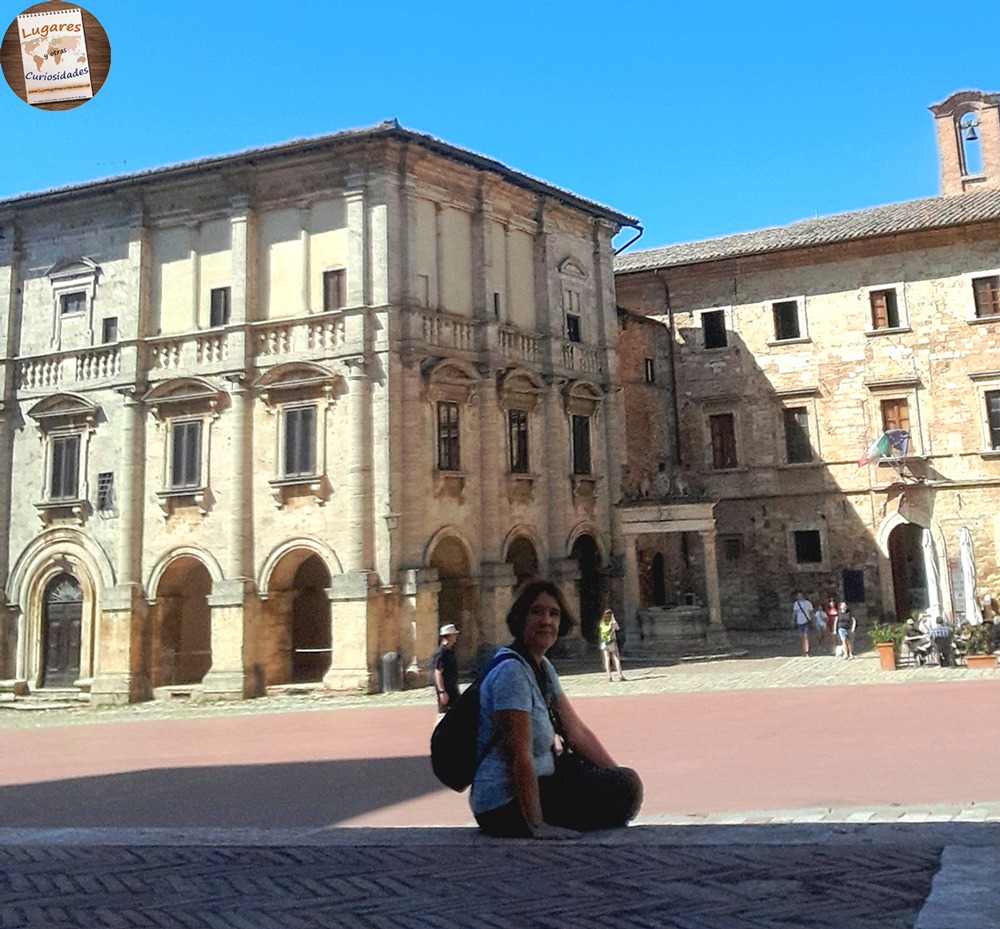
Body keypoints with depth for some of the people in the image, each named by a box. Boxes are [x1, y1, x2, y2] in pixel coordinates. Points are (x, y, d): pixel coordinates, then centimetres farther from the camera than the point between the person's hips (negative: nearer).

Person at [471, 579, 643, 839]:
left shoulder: (543, 667, 9)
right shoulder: (511, 672, -21)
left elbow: (577, 731, 9)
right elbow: (519, 755, -24)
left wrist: (620, 774, 3)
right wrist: (536, 826, -24)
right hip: (506, 806, -10)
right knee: (625, 788, -15)